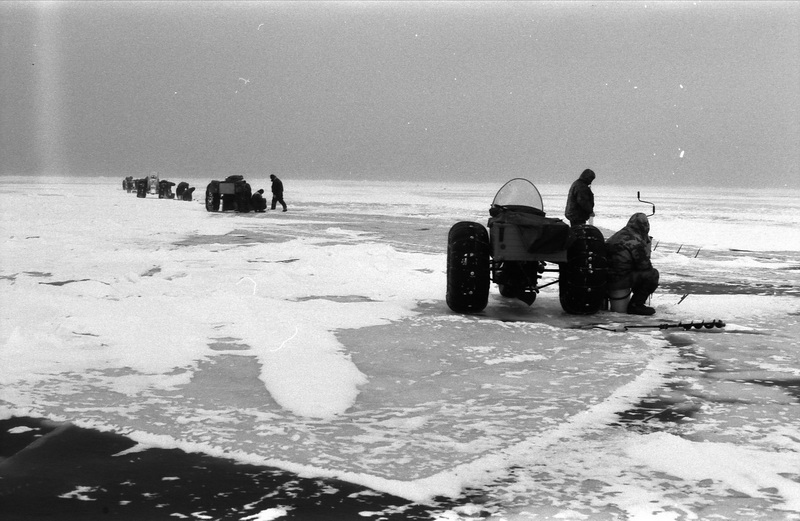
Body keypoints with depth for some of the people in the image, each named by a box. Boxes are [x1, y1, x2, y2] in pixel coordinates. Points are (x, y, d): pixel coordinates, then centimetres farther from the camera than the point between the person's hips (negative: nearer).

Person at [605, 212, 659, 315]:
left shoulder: (617, 236, 16)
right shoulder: (636, 241, -12)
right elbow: (644, 265, -8)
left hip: (606, 280, 9)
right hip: (618, 281, -9)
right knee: (652, 274, -6)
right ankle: (635, 305, -2)